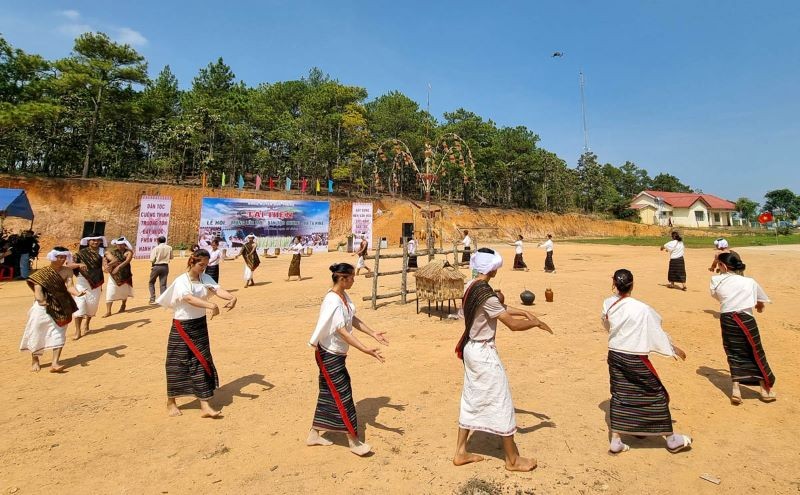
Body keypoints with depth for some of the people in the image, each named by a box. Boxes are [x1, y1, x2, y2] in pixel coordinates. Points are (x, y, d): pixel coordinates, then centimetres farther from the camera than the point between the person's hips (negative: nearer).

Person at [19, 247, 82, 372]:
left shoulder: (67, 271, -1)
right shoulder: (42, 272, -4)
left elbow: (69, 286, -13)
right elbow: (37, 289, -13)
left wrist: (77, 293, -36)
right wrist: (41, 299, -35)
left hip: (61, 307, 1)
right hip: (43, 307, -1)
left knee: (59, 334, -2)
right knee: (37, 332, 7)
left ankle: (55, 363, -1)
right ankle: (34, 359, 30)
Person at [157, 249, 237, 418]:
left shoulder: (205, 278, 2)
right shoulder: (181, 281, -14)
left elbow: (218, 289, -16)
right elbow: (189, 298, -32)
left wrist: (232, 297, -36)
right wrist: (210, 305, -47)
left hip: (200, 325, 5)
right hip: (182, 328, -5)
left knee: (202, 363, 4)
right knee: (178, 364, 6)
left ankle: (205, 406, 9)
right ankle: (171, 402, 30)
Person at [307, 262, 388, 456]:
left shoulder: (344, 295, 1)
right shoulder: (332, 302, -28)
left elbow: (353, 319, 9)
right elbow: (343, 332, -32)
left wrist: (373, 333, 7)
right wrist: (366, 350, -35)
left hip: (336, 353, 9)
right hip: (329, 354, -9)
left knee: (328, 393, 18)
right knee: (342, 395, 1)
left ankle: (314, 435, 33)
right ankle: (354, 441, 15)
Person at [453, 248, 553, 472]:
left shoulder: (471, 286, 3)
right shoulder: (486, 294, -25)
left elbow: (501, 308, 13)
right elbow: (513, 324, -22)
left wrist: (525, 312, 6)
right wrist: (536, 323, -6)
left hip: (470, 348, 9)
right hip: (484, 353, -9)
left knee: (471, 399, 18)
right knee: (501, 402, 6)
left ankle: (461, 452, 28)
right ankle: (513, 459, 22)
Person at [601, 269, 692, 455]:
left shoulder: (608, 305, -6)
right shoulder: (641, 309, -19)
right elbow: (657, 332, -8)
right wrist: (673, 348, 7)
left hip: (615, 355, 5)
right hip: (635, 359, -5)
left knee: (619, 396, 13)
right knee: (656, 395, 13)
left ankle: (616, 440, 17)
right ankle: (671, 438, 29)